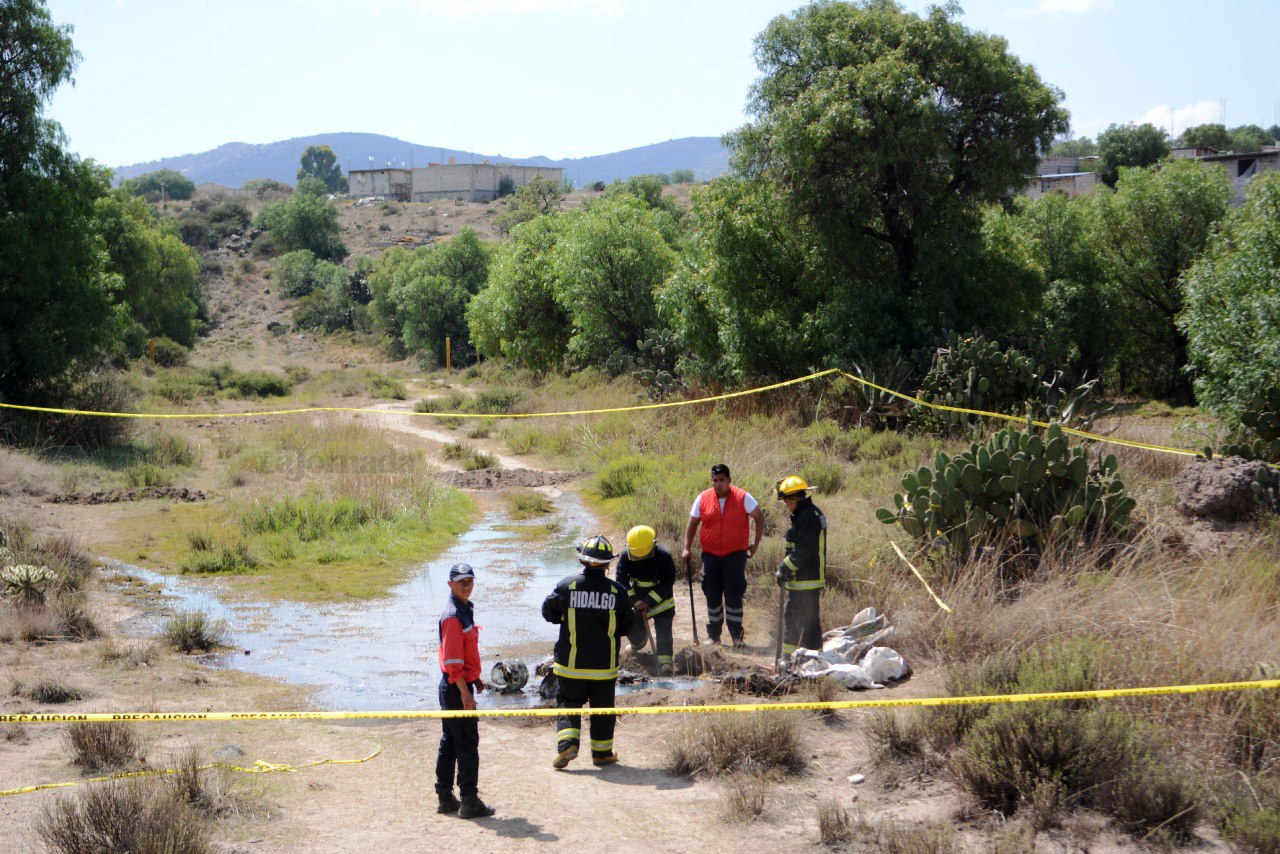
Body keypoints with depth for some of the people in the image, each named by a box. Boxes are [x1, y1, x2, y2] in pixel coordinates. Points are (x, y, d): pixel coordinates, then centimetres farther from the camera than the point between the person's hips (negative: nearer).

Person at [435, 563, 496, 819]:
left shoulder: (465, 610, 13)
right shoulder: (453, 616, -18)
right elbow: (452, 659, -22)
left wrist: (475, 679, 22)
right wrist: (465, 691, -23)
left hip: (453, 686, 10)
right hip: (457, 687, -10)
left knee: (450, 742, 14)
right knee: (467, 744, -6)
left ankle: (445, 798, 22)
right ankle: (470, 802, -2)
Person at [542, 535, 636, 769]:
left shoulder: (567, 586, -10)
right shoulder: (617, 590, -8)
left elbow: (549, 612, 2)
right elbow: (627, 625, 1)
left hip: (572, 662, -1)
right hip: (604, 663, 1)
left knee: (568, 703, 10)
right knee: (602, 707, 13)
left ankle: (567, 743, -9)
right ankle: (602, 753, 19)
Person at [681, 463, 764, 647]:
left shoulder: (742, 498, -6)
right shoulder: (703, 499, 0)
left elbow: (759, 518, 4)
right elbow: (692, 524, 9)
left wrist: (756, 543, 2)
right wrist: (687, 548, 1)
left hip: (736, 554, -2)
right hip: (710, 555, 2)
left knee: (734, 595, -4)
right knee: (712, 595, 6)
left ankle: (737, 635, 4)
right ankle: (714, 636, 18)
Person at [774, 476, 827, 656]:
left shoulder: (807, 517, -19)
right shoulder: (811, 513, 15)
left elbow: (802, 552, -23)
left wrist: (784, 569, -15)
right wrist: (784, 570, 16)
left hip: (806, 580, -11)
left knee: (809, 620, -6)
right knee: (791, 616, 19)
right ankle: (789, 657, 28)